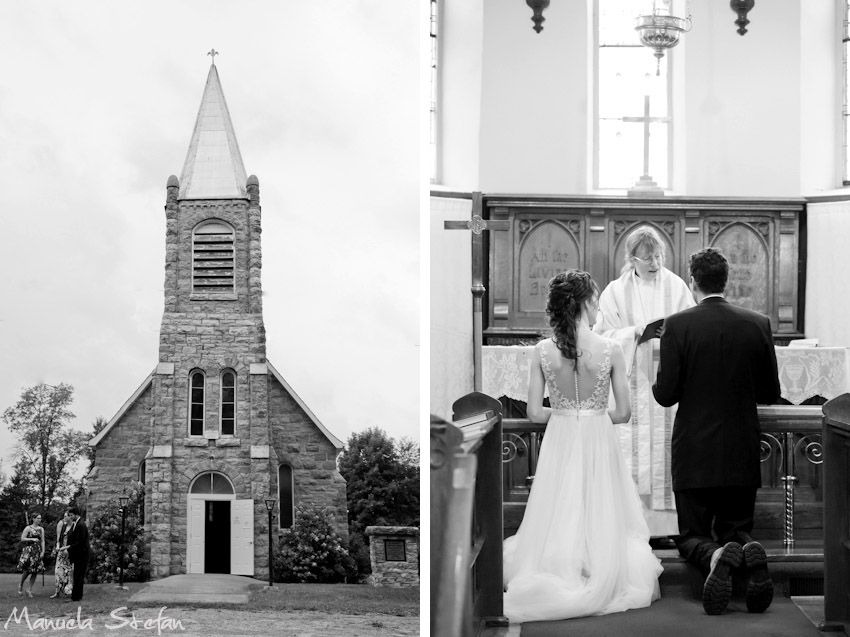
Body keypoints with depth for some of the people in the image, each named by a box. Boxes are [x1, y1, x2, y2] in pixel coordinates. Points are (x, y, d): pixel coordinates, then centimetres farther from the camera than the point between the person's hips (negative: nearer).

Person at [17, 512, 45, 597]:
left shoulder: (41, 529, 10)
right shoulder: (28, 528, -2)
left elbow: (42, 541, 8)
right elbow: (22, 539, -6)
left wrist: (43, 551, -2)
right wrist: (32, 539, -16)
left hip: (37, 551, 4)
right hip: (28, 550, -4)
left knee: (35, 571, 0)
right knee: (27, 570, -11)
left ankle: (29, 590, 8)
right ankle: (20, 585, 14)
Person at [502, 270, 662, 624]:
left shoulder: (542, 352, -9)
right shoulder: (610, 351, -13)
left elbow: (535, 413, -5)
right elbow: (623, 413, -6)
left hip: (559, 444, 2)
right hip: (598, 444, -2)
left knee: (557, 518, 14)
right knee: (599, 515, 13)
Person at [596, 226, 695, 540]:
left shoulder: (676, 287, 5)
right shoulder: (616, 291, 3)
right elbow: (603, 336, 1)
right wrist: (635, 333, -14)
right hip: (632, 382, -1)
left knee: (665, 453, 0)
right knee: (632, 454, -5)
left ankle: (661, 527, 4)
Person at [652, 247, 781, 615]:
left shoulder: (678, 326, -10)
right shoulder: (757, 324, -1)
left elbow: (665, 395, -9)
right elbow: (770, 393, 5)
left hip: (694, 453, -2)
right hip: (743, 456, 2)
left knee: (693, 537, 10)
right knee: (737, 529, 16)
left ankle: (715, 557, -26)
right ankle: (749, 556, -20)